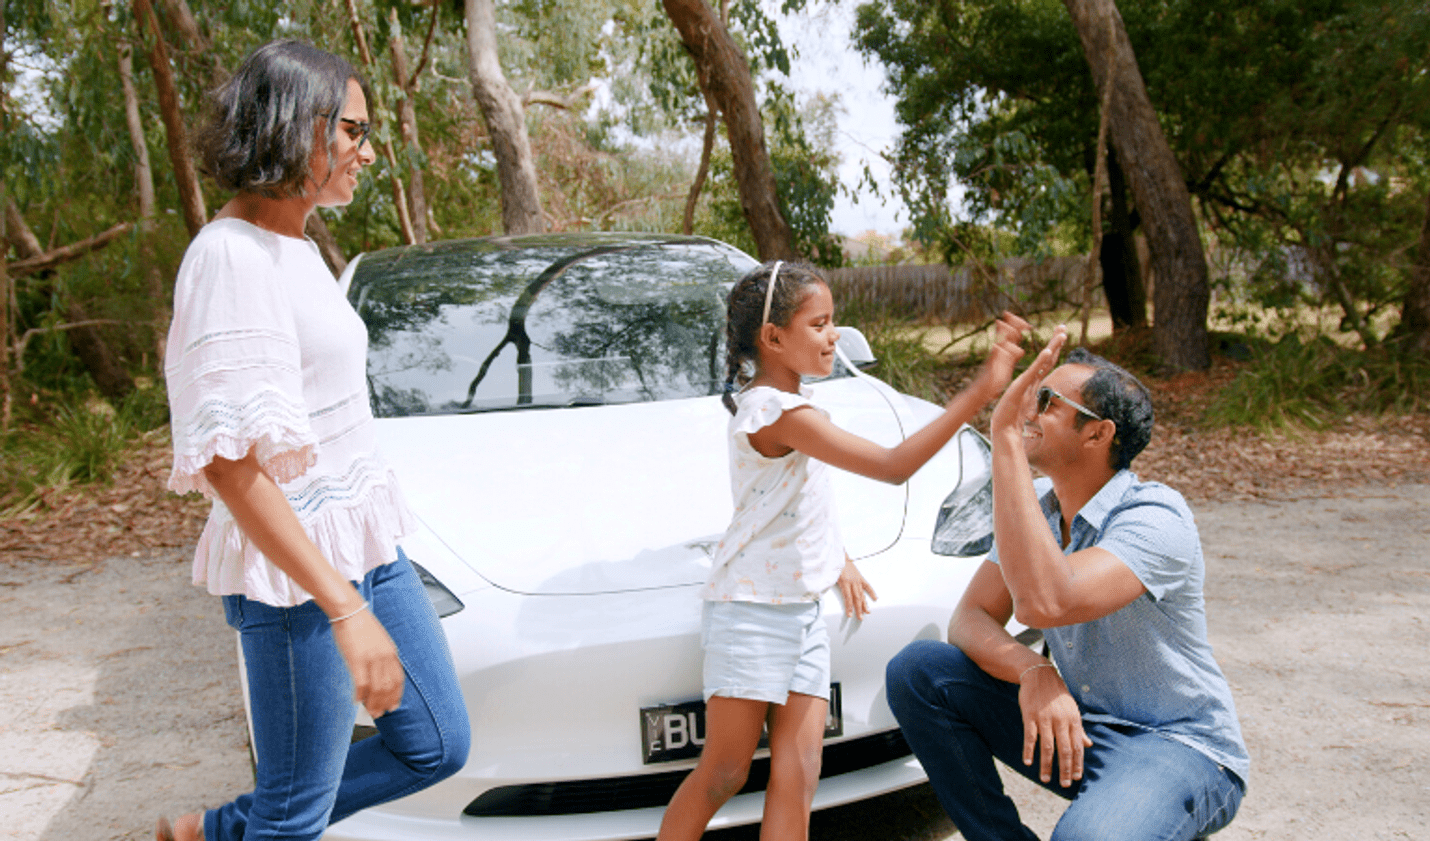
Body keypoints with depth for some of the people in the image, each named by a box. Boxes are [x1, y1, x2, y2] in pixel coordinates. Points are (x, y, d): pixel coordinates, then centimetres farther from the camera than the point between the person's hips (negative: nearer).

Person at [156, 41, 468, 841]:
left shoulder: (296, 248, 11)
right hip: (295, 572, -9)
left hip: (367, 545, 9)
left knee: (437, 748, 17)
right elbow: (228, 459, -25)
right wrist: (346, 609, -29)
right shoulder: (233, 256, -19)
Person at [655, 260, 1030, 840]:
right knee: (724, 774, 0)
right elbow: (893, 467, -29)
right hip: (752, 612, -9)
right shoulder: (777, 412, -22)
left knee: (797, 774, 3)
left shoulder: (791, 404, 11)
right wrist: (981, 392, -30)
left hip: (801, 612, 9)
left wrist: (837, 560, 22)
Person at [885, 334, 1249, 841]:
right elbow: (971, 618, -4)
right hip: (1072, 725, 7)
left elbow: (1043, 603, -41)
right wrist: (1034, 674, -27)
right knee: (917, 672, -10)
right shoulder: (1035, 506, -1)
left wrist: (1006, 436, -39)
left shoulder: (1155, 520, -25)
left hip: (1180, 745, -6)